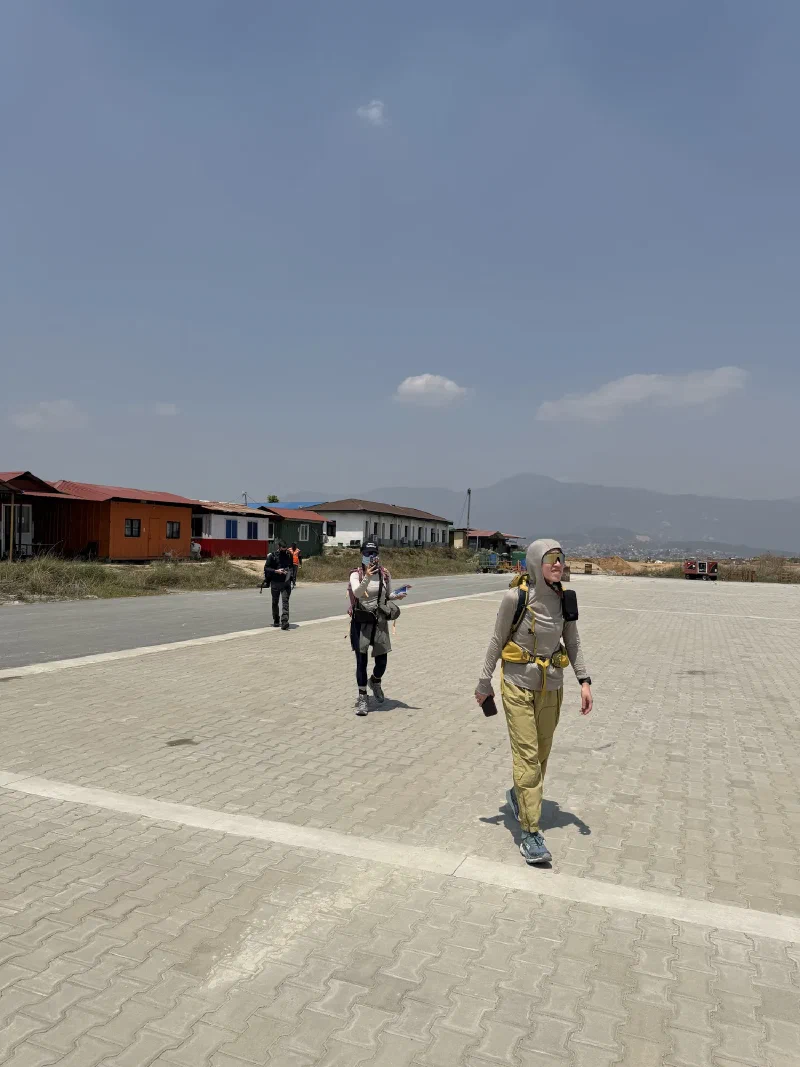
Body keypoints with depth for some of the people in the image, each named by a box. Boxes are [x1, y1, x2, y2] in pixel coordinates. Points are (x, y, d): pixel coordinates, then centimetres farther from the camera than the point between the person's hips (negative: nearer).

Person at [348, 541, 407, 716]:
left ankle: (375, 681, 42)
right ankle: (362, 697, 17)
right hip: (361, 622, -3)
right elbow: (357, 592, -27)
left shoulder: (385, 575, 3)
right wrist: (367, 578, -43)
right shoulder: (356, 575, -8)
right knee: (362, 660, 1)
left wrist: (397, 596, -4)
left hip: (380, 622, 3)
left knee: (382, 660, 7)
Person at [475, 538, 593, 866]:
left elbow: (573, 643, 6)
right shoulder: (515, 598, -17)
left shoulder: (564, 599, -3)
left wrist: (584, 681, -3)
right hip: (518, 685, -5)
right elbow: (497, 641, -7)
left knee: (541, 752, 16)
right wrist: (485, 682, -1)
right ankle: (530, 832, 4)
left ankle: (519, 795, 43)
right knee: (527, 755, -5)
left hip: (551, 687, 5)